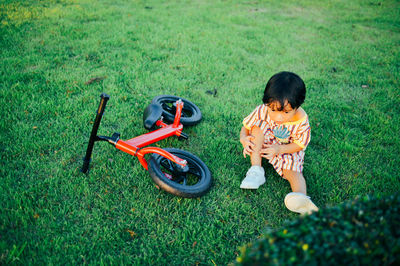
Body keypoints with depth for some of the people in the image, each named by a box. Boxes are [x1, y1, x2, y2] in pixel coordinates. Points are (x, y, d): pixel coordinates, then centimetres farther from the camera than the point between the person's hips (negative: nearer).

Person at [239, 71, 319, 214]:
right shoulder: (261, 111, -24)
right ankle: (256, 171, -27)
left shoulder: (301, 122, -26)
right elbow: (246, 126, -9)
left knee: (292, 171, -28)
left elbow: (300, 144, -15)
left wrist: (279, 149, -30)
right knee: (258, 126, -28)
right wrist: (243, 138, -31)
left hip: (288, 150, -1)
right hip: (264, 143, 1)